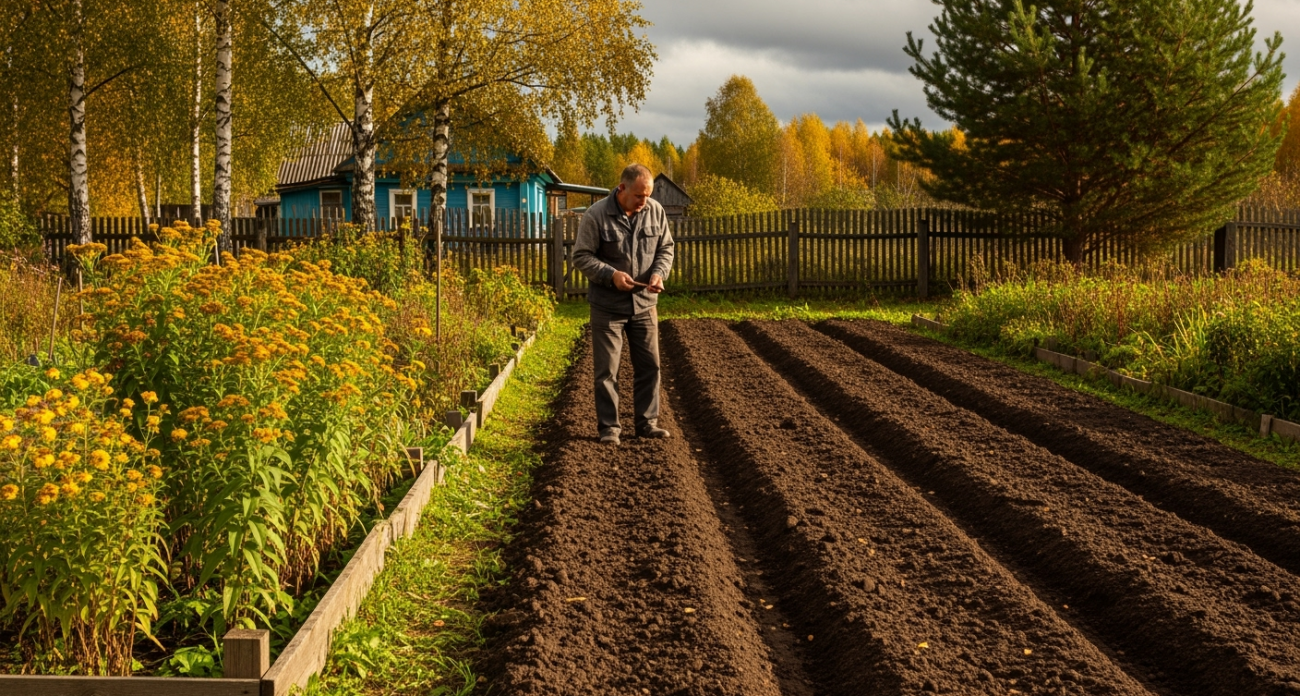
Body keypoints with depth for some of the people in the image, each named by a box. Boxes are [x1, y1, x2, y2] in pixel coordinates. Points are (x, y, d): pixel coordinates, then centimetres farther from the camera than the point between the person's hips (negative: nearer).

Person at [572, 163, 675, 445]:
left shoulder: (655, 211, -2)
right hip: (608, 305, -4)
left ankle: (647, 422, 19)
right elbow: (581, 256, -10)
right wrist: (611, 274, -23)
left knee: (649, 365, 7)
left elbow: (666, 248, 8)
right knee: (607, 369, 2)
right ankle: (609, 427, 10)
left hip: (645, 303, 4)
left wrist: (659, 273, -12)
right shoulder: (596, 216, -14)